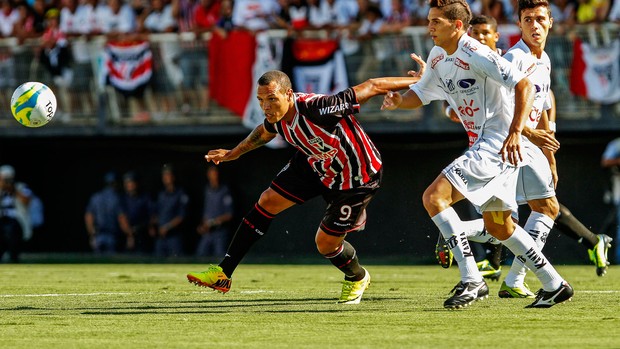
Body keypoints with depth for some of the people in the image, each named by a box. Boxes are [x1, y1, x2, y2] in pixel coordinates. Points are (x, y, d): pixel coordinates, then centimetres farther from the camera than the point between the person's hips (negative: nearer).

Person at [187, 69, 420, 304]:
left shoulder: (317, 108, -40)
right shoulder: (277, 117, -16)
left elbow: (372, 87, -33)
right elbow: (265, 132, 12)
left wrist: (416, 81, -27)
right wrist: (233, 153, 23)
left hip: (355, 177, -7)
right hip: (314, 165, 7)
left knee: (325, 243, -1)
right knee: (267, 202, 2)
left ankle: (357, 279, 34)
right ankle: (223, 273, 12)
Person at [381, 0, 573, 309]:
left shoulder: (477, 56, -18)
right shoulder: (438, 57, 10)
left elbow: (524, 85, -21)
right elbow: (421, 93, 21)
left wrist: (515, 132, -30)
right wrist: (398, 101, -2)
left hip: (499, 143, -10)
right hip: (482, 145, 10)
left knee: (434, 197, -18)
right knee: (497, 226, 18)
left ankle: (471, 281, -18)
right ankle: (554, 285, 27)